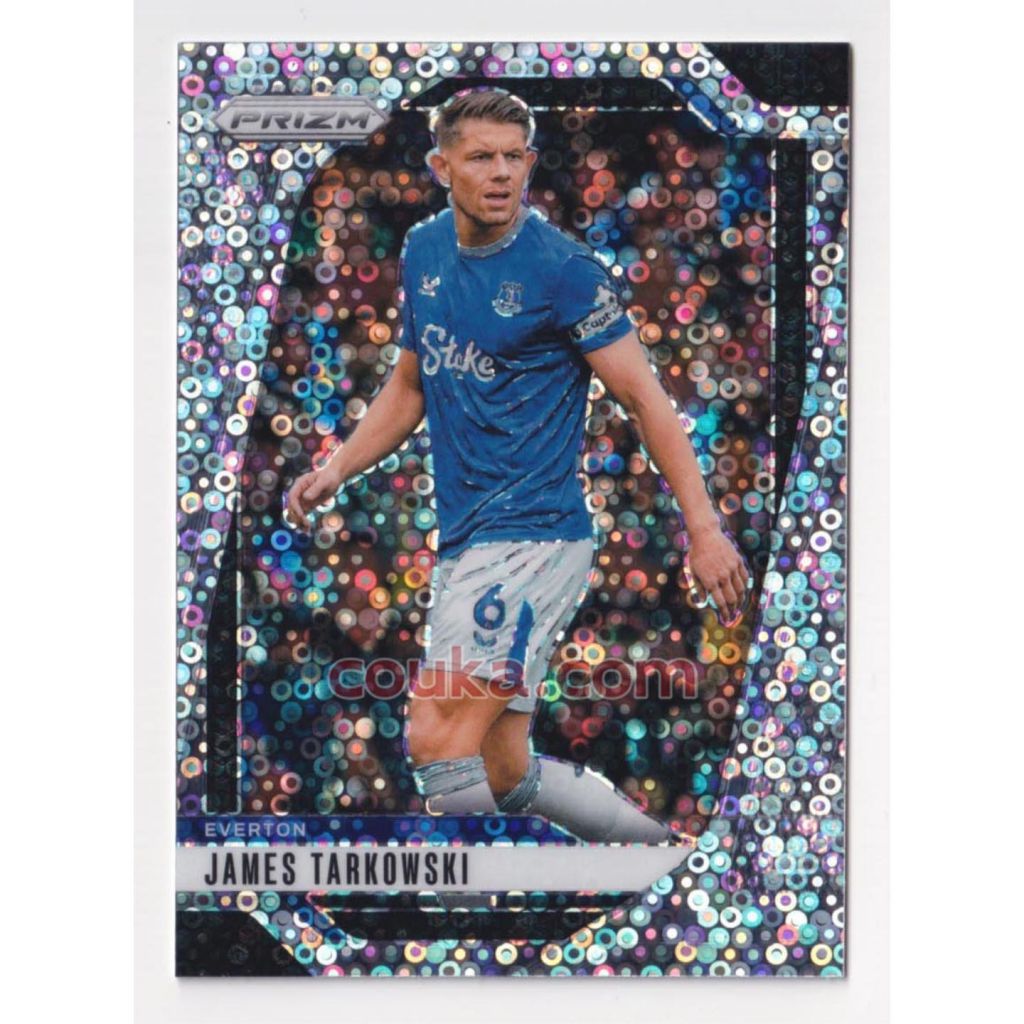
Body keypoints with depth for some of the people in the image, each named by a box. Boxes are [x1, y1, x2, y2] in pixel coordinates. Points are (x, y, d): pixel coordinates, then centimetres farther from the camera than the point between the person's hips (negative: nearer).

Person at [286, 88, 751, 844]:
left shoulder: (562, 267, -10)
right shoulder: (423, 251, 10)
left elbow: (643, 397, -10)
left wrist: (703, 528, -15)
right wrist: (336, 470, 11)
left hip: (533, 536, -8)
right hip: (464, 542, 8)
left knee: (437, 741, -16)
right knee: (502, 773, 9)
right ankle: (653, 839, 25)